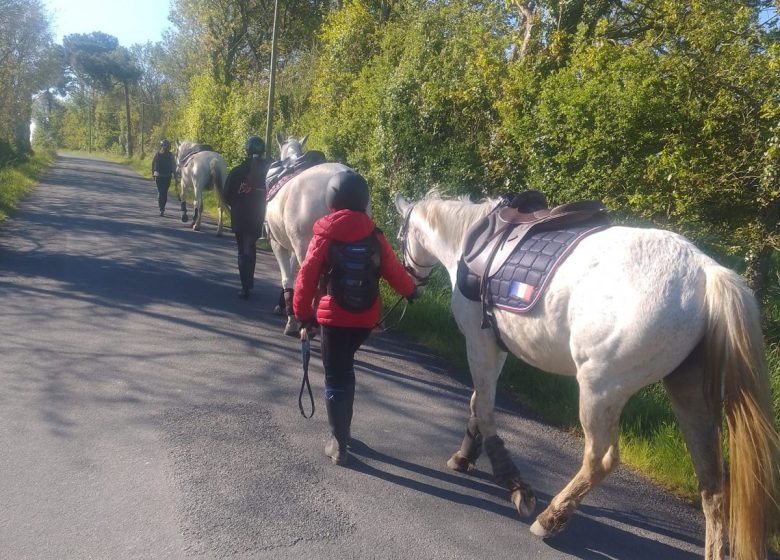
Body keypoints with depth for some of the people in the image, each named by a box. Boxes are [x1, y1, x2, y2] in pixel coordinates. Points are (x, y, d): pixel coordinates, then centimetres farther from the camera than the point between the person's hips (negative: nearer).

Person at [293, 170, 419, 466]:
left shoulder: (324, 237, -10)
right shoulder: (374, 236, -4)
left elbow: (306, 279, -10)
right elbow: (394, 271, 1)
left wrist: (304, 316, 1)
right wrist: (411, 291, 21)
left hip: (334, 318, -3)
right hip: (366, 318, 4)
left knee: (335, 379, 8)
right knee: (345, 369, 25)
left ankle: (339, 445, 13)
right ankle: (343, 430, 36)